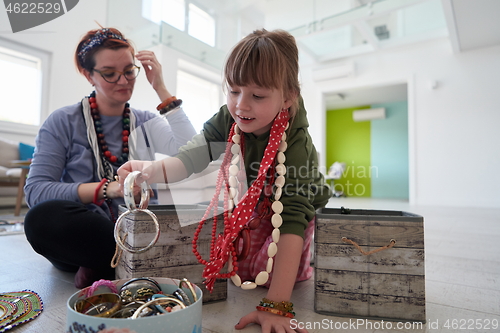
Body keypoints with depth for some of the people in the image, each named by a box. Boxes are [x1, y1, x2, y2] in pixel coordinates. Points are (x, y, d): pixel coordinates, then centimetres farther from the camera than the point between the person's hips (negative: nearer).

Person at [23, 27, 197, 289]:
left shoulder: (146, 123, 7)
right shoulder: (63, 122, 1)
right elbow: (35, 190, -10)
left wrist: (161, 90, -8)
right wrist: (107, 188, -26)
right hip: (81, 236, -1)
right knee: (43, 217, -34)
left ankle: (104, 269, -12)